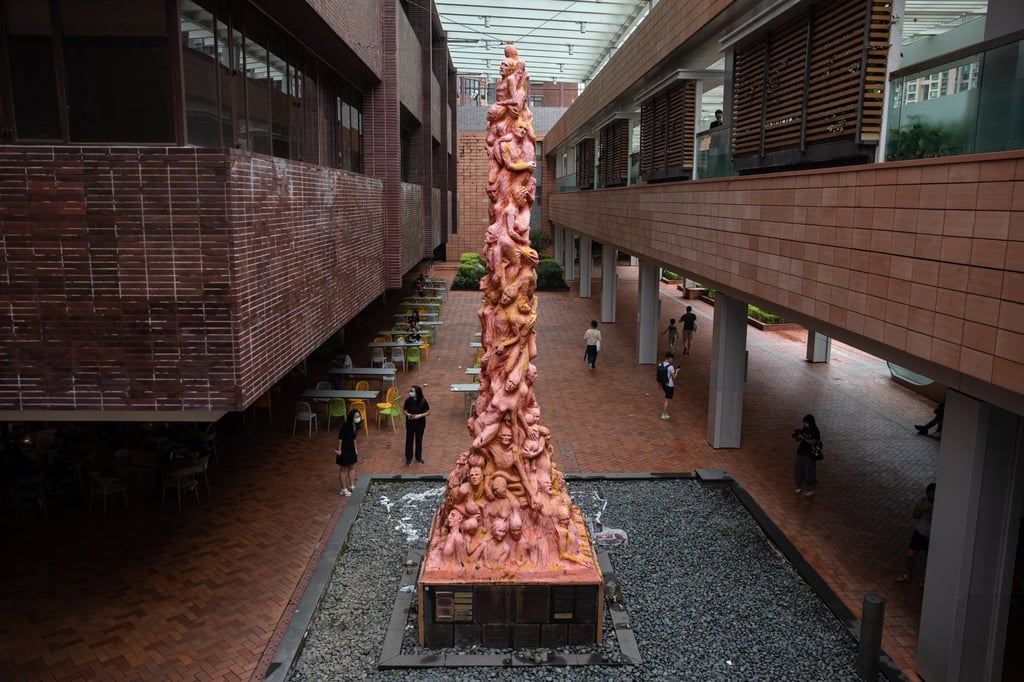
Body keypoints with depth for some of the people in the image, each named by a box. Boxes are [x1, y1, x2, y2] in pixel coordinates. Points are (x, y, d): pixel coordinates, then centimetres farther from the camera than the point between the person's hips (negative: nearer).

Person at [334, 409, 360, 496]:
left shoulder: (355, 426, 0)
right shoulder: (345, 425, -24)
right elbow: (340, 437, -20)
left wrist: (355, 450, 15)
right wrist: (339, 450, -18)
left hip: (351, 448, 8)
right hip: (344, 449, -8)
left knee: (351, 468, 18)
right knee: (343, 469, 3)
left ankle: (351, 486, 32)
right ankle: (344, 490, 12)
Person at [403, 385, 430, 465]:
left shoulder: (423, 401, -18)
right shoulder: (408, 400, -13)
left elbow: (428, 412, -10)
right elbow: (404, 409, 1)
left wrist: (420, 415, -24)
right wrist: (407, 414, -20)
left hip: (420, 424, -1)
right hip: (410, 423, 1)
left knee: (419, 440, 15)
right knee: (409, 440, 10)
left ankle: (419, 457, 35)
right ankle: (408, 458, 28)